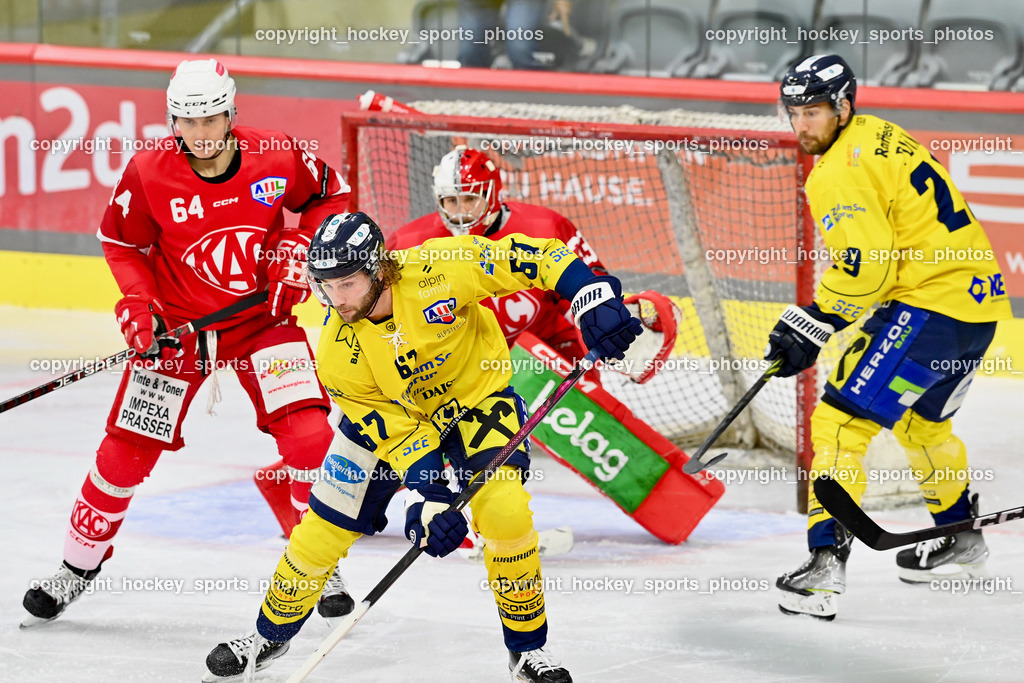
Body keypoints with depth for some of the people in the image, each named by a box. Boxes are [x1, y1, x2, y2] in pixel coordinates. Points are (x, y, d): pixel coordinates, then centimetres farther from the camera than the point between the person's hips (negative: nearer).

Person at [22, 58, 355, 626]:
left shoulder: (277, 158, -13)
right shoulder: (148, 173, -15)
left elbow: (330, 195, 6)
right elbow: (121, 241, -1)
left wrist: (302, 248, -9)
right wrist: (137, 304, -14)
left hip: (263, 319, 1)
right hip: (176, 325, 0)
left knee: (309, 434, -15)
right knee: (127, 447, -2)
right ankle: (79, 563, 18)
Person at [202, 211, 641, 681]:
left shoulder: (438, 270, -33)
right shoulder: (337, 352, -25)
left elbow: (532, 257, -25)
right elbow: (391, 430, -22)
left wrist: (595, 301, -34)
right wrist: (426, 497, -33)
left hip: (476, 395, -2)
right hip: (388, 413, 2)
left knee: (505, 513, -24)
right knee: (323, 529, 0)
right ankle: (270, 635, 27)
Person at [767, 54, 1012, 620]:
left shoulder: (839, 173, -13)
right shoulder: (881, 139, 17)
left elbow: (865, 267, -20)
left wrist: (807, 327, -11)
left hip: (930, 304, -10)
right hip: (979, 297, 10)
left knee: (844, 418, -13)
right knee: (921, 420, 31)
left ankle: (826, 561, -23)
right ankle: (960, 539, 47)